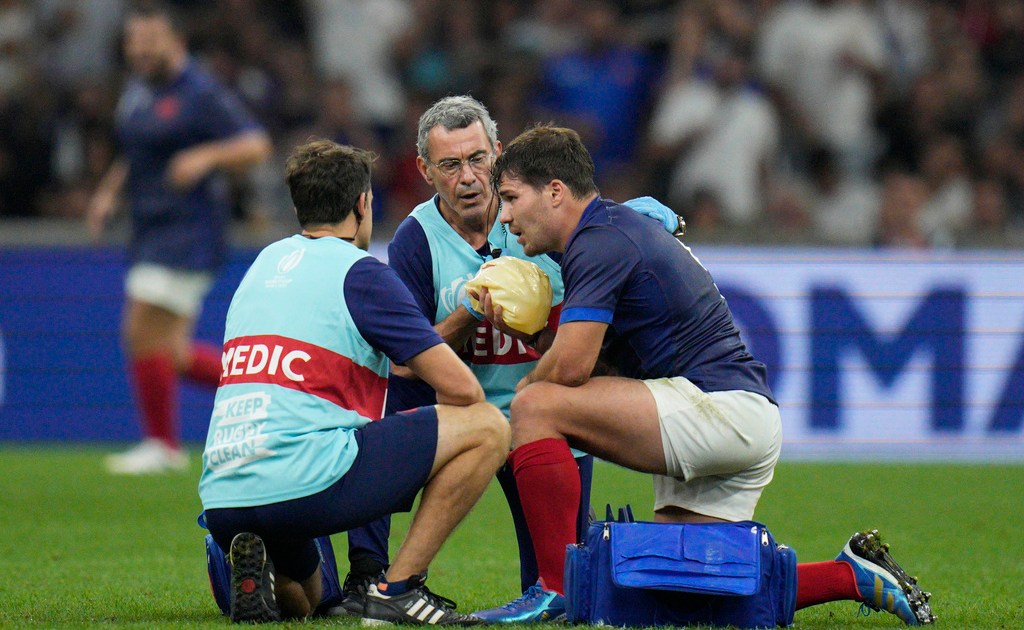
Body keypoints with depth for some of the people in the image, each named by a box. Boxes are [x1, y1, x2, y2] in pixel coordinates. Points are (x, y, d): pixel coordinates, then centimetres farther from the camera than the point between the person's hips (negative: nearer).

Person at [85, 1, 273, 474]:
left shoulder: (199, 93, -11)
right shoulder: (137, 92, 14)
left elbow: (256, 146, -15)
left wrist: (206, 156, -30)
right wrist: (109, 191, 14)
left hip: (189, 234, -9)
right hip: (151, 234, 9)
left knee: (145, 334, -12)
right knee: (167, 353, 7)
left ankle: (163, 445, 1)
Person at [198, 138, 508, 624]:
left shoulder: (265, 262, 22)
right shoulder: (360, 273, 1)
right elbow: (460, 388, -1)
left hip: (220, 498, 8)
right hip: (305, 484, -7)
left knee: (300, 600, 37)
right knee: (487, 426, 2)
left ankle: (252, 565, 1)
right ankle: (397, 589, -3)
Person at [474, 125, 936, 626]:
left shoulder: (599, 242, -12)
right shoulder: (621, 229, 20)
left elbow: (571, 365, -19)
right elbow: (584, 353, 21)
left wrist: (523, 388, 2)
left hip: (722, 407, -11)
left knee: (537, 406, -16)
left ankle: (557, 588, -19)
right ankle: (850, 575, 13)